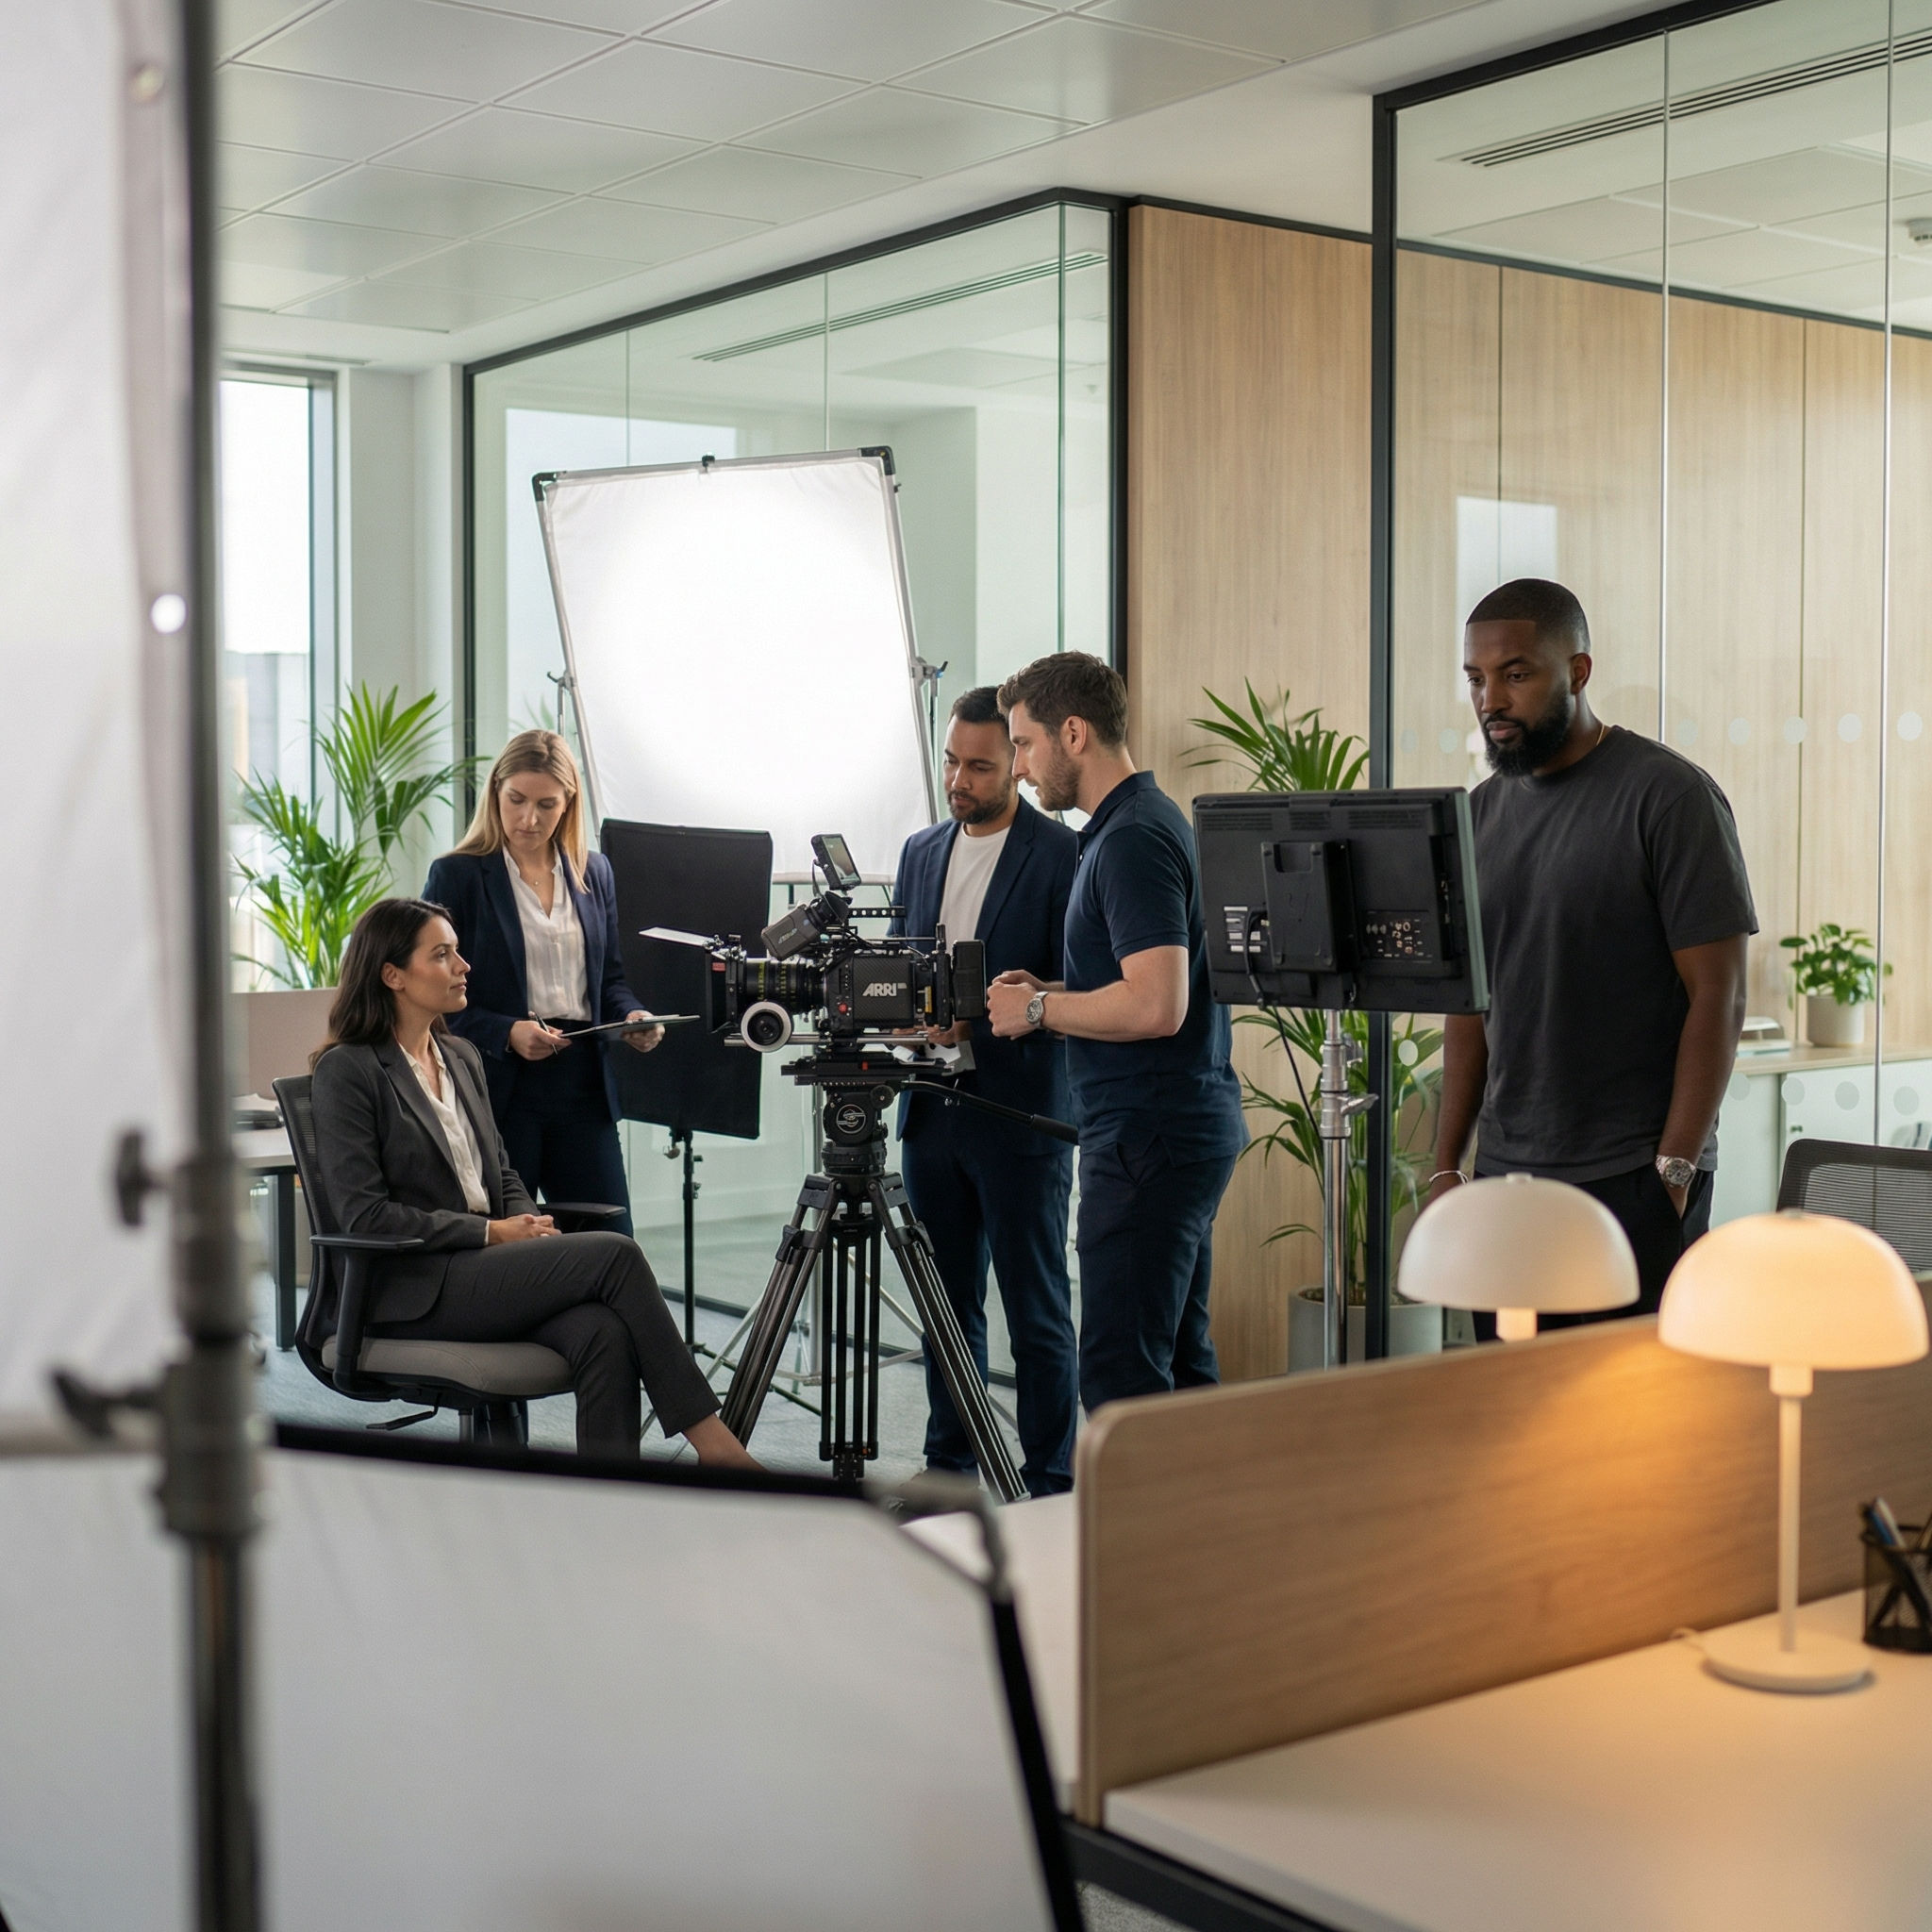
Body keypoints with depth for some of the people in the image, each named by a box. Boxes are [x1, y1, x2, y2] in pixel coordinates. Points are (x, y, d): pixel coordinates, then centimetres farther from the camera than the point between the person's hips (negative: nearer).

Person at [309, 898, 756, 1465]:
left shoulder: (461, 1056, 19)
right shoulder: (346, 1070, -5)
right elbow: (364, 1215, -12)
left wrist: (529, 1224, -1)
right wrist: (490, 1232, -13)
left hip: (483, 1268, 7)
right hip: (414, 1291, -6)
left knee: (603, 1331, -27)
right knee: (614, 1254, -23)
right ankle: (706, 1434, -17)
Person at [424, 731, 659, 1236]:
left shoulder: (593, 872, 13)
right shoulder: (456, 876, -1)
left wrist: (632, 1016, -2)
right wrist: (506, 1033, -18)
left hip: (582, 1085, 4)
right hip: (499, 1089, -4)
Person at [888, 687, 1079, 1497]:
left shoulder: (1062, 855, -7)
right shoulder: (921, 851, 13)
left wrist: (982, 1019, -21)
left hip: (1020, 1117, -6)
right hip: (933, 1110, 6)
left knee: (1037, 1314, 1)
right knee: (947, 1304, 15)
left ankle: (1050, 1485, 9)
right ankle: (950, 1468, 26)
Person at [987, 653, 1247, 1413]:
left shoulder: (1133, 839, -16)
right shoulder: (1148, 821, 16)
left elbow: (1155, 1005, -26)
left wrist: (1040, 1008, -13)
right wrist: (1050, 994, 13)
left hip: (1146, 1138, -11)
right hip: (1191, 1128, 11)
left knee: (1120, 1369, -7)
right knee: (1180, 1361, 15)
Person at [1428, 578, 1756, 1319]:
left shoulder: (1670, 796, -7)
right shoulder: (1483, 812, 11)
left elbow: (1718, 998, -10)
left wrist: (1673, 1171, -15)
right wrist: (1446, 1167, 9)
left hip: (1633, 1184, -5)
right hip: (1505, 1176, 6)